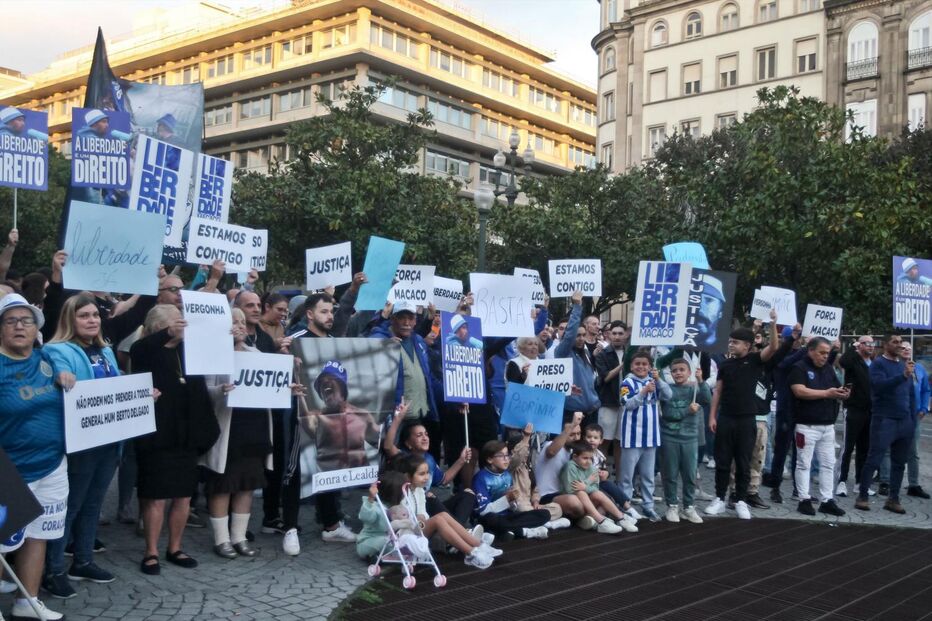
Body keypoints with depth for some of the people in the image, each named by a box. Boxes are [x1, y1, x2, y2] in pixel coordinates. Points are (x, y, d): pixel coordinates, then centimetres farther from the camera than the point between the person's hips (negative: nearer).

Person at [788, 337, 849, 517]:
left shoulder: (828, 369, 15)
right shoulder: (799, 368, -6)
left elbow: (837, 390, 15)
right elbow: (800, 391, -19)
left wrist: (843, 393, -9)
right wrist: (826, 393, -20)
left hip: (828, 425, 7)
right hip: (807, 425, -7)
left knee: (828, 464, 7)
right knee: (804, 464, 0)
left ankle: (826, 500, 12)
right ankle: (804, 500, 5)